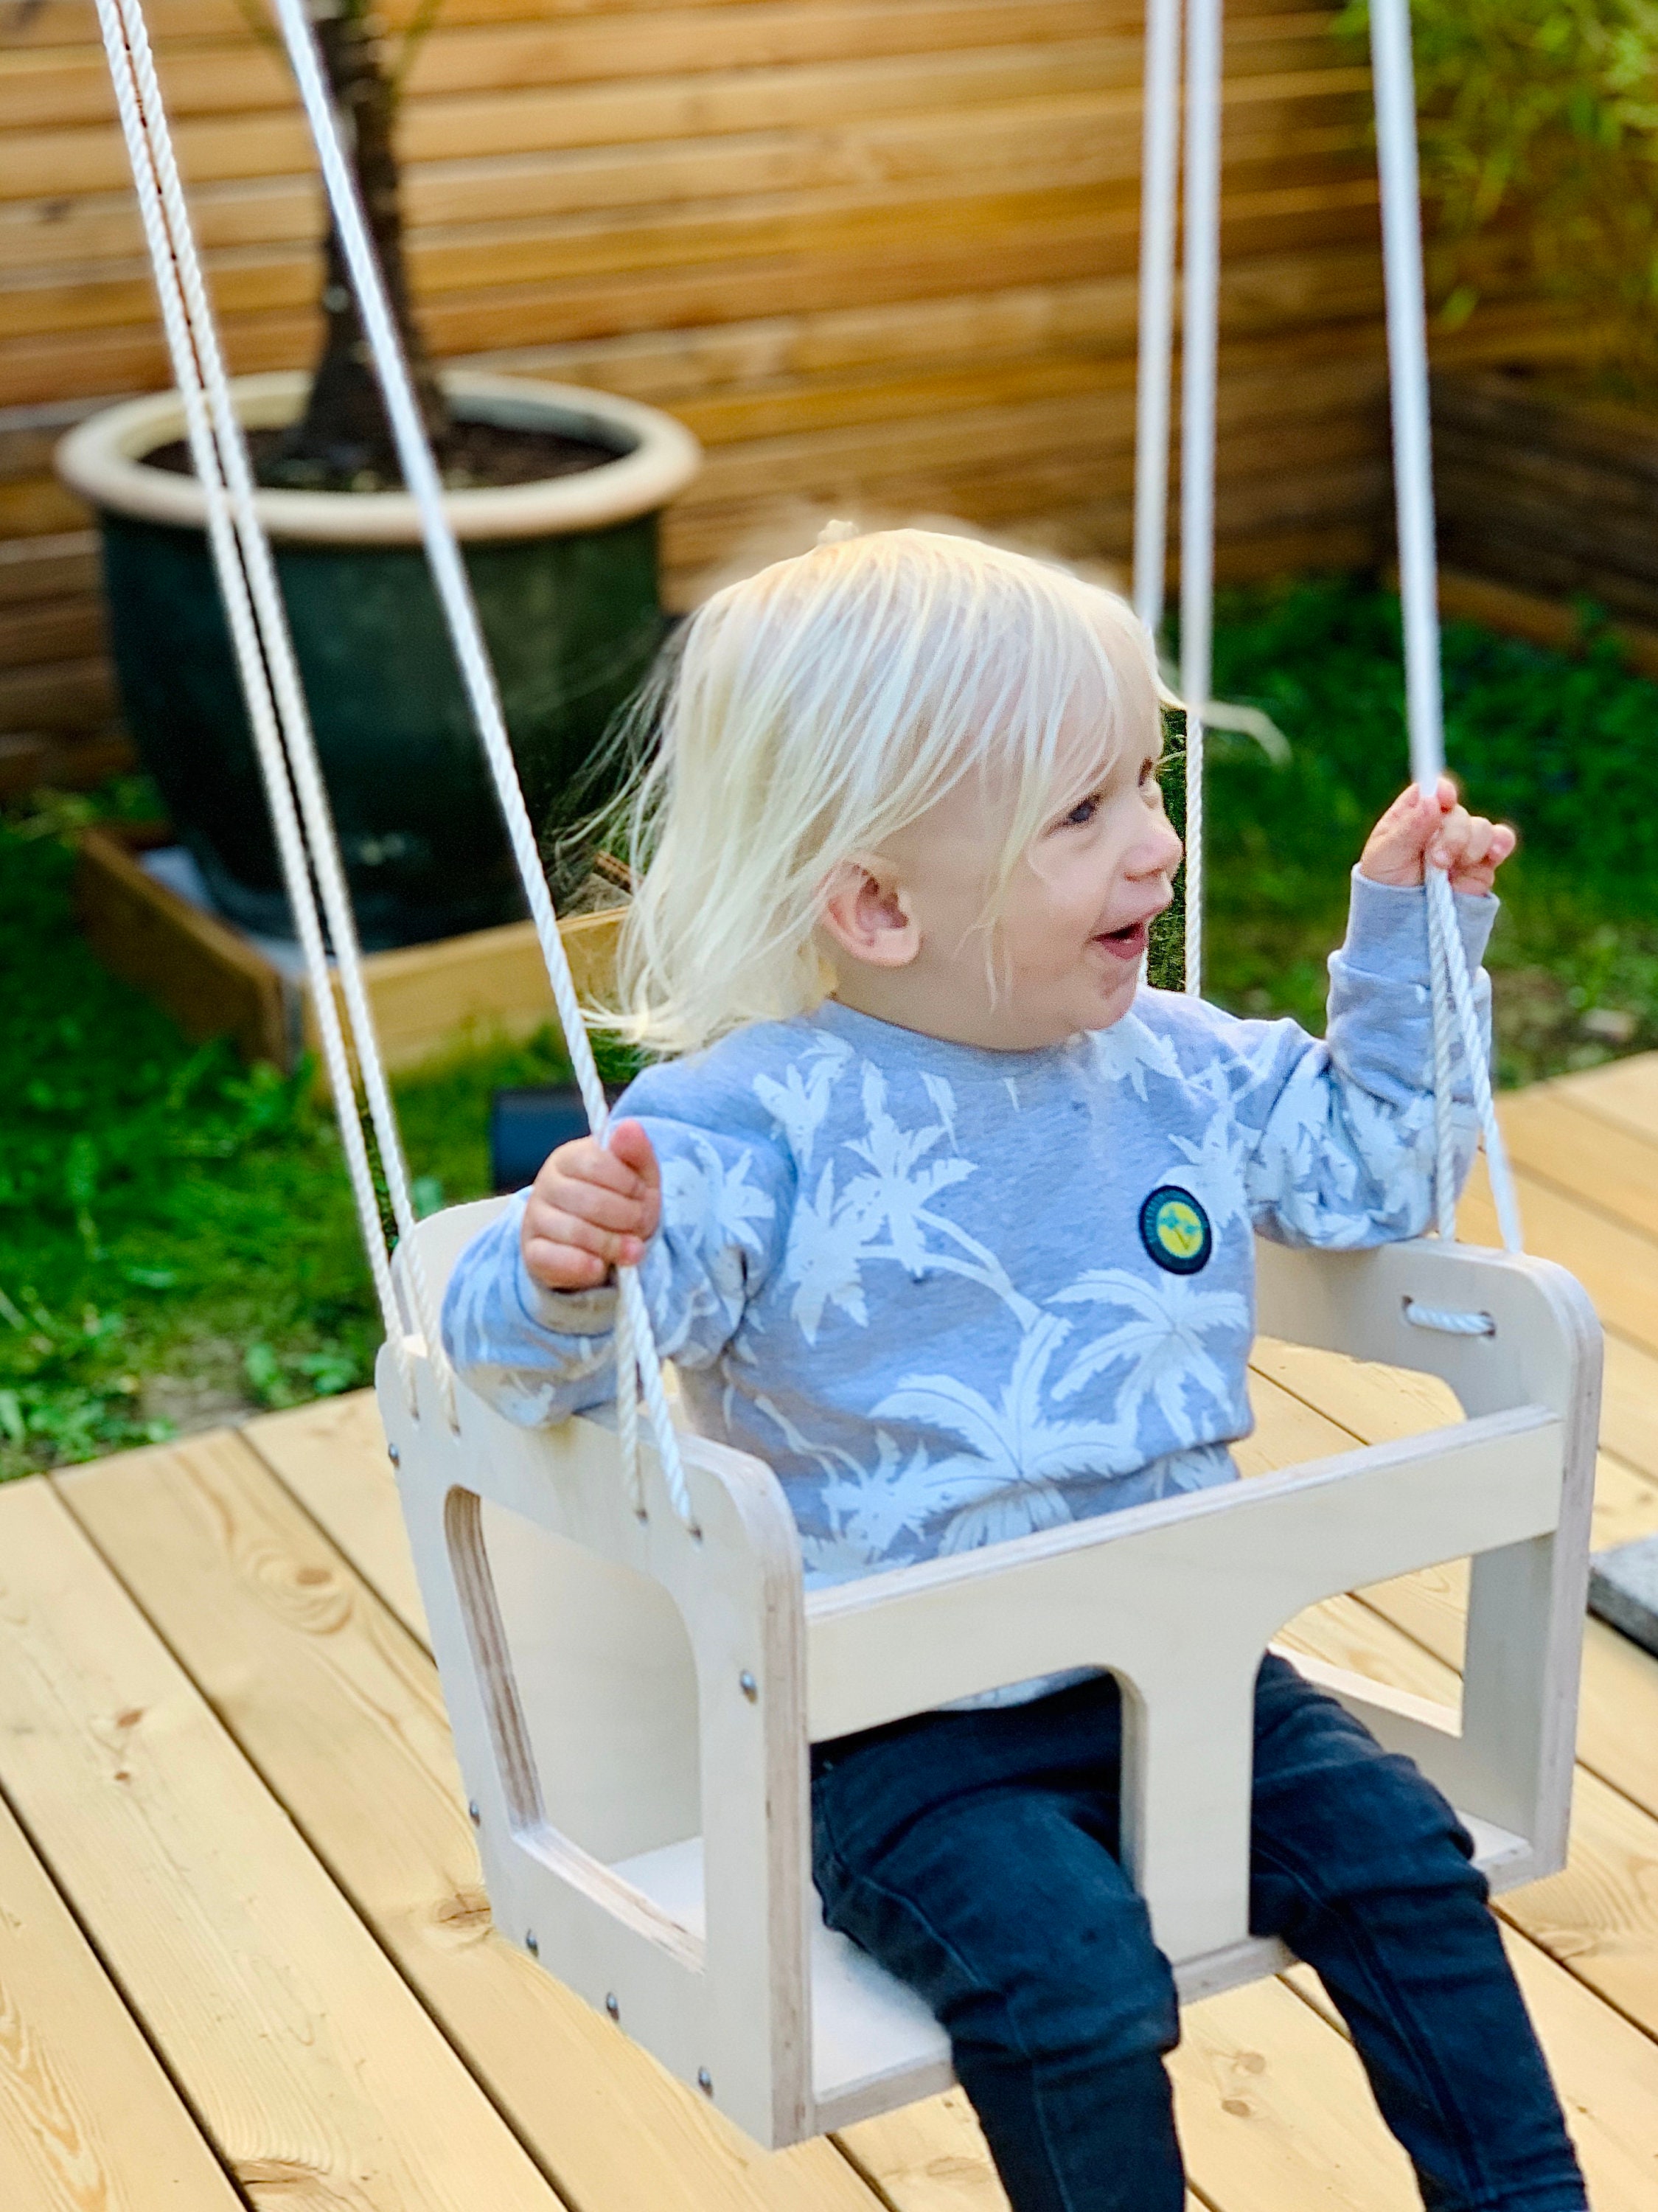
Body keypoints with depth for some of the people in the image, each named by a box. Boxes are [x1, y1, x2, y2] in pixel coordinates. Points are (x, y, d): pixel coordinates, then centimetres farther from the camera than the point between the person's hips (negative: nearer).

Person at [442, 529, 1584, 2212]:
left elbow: (1369, 1172, 20)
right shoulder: (758, 1125, -18)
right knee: (1070, 1980, -24)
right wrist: (557, 1268, -45)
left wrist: (1411, 938, 11)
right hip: (912, 1729, -6)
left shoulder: (1173, 1066, 2)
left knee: (1399, 1862, -3)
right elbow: (530, 1366, -21)